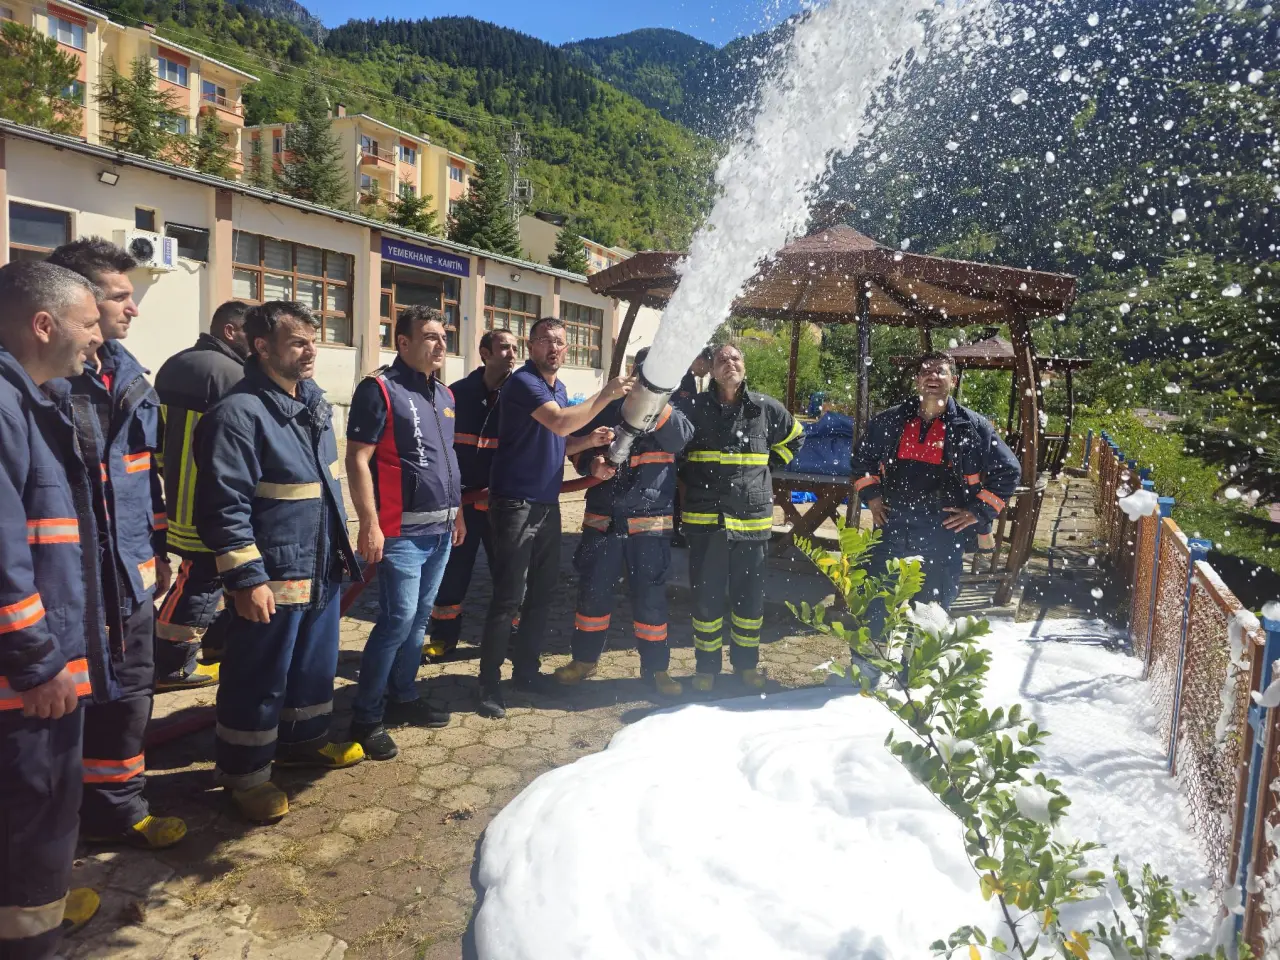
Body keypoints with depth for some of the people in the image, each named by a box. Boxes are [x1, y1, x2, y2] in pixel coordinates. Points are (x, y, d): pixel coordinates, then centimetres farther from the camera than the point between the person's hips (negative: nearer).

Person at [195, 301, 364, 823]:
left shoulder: (313, 401, 9)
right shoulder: (239, 413, -19)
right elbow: (224, 507, -21)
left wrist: (341, 546, 19)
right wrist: (246, 578, -21)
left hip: (321, 570, 9)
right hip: (271, 579, -8)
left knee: (315, 665, 22)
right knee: (258, 680, 6)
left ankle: (303, 739, 42)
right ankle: (242, 773, 24)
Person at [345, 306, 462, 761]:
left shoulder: (443, 394, 15)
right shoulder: (380, 390, -9)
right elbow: (358, 460, -14)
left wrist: (457, 510, 20)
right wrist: (370, 525, -19)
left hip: (440, 529, 8)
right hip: (402, 531, -8)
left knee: (419, 617, 14)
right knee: (398, 619, -8)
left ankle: (402, 696, 27)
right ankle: (366, 716, 6)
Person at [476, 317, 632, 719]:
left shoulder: (558, 387, 15)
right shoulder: (523, 382, -12)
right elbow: (560, 422, -26)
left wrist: (589, 440, 4)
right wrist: (606, 395, -23)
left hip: (548, 504, 9)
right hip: (516, 504, -9)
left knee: (543, 591, 14)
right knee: (509, 597, -6)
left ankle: (526, 668, 27)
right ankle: (489, 684, 4)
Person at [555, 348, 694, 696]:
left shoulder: (670, 411, 6)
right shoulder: (605, 407, 6)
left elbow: (680, 437, -16)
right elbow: (577, 447, 10)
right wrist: (591, 463, -11)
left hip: (651, 520, -1)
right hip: (602, 517, 1)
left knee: (651, 595, 5)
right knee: (594, 590, 8)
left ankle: (655, 666, 20)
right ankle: (584, 658, 26)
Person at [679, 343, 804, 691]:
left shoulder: (766, 408, 3)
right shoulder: (696, 408, -2)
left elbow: (794, 437, 22)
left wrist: (767, 465, 13)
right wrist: (691, 483, 8)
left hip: (752, 518, 2)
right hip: (706, 518, -1)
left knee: (750, 596, 11)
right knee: (707, 596, 6)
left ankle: (746, 663, 30)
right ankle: (707, 667, 21)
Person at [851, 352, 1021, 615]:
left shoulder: (972, 426, 0)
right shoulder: (890, 421, 7)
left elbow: (1008, 470, 5)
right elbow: (862, 456, 22)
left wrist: (979, 512, 0)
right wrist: (871, 496, 11)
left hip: (944, 534, -2)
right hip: (892, 530, 2)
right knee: (879, 610, 8)